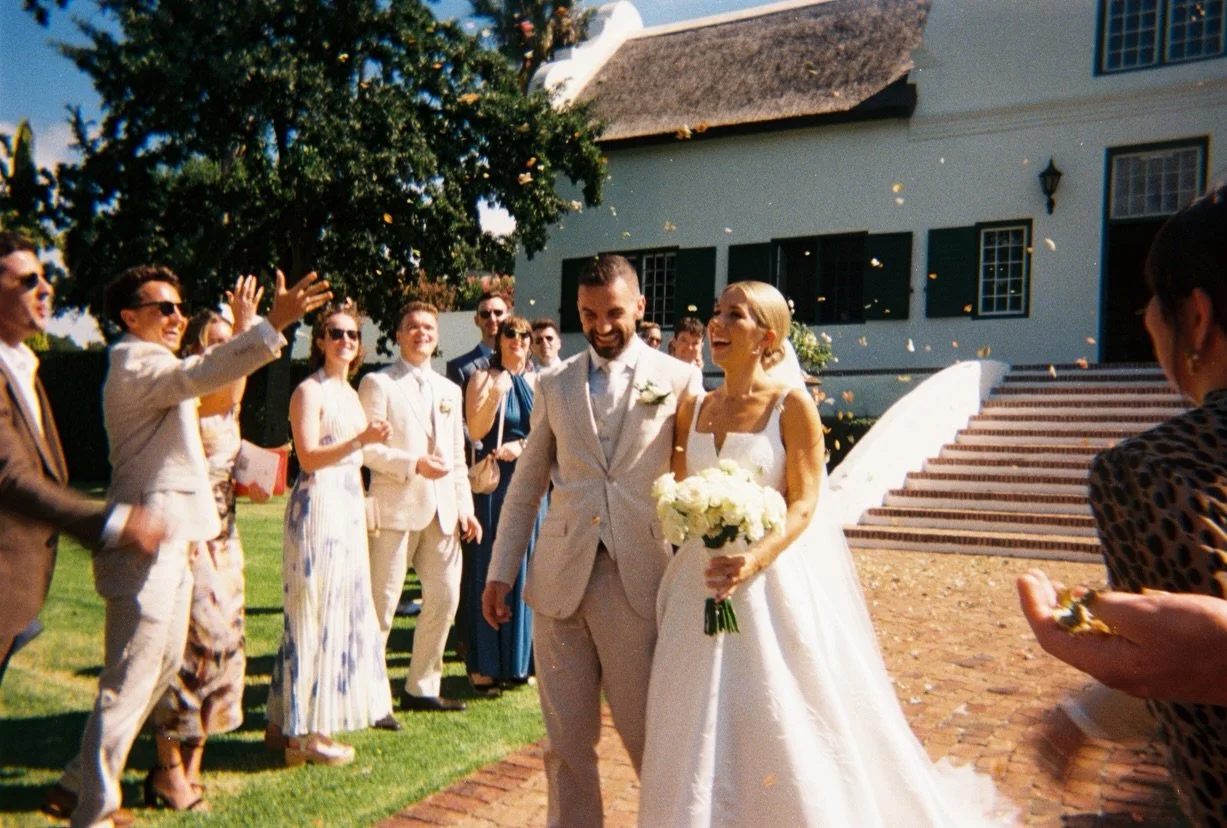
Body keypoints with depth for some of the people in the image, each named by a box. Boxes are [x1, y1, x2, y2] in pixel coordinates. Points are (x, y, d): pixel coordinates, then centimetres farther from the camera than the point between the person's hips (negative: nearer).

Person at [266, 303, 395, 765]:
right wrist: (362, 439, -26)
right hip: (318, 508, -9)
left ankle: (295, 723, 23)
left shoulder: (350, 393, 18)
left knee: (342, 612, 11)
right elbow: (308, 457, -17)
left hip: (349, 510, 9)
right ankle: (306, 732, 3)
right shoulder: (309, 391, -7)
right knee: (314, 615, -5)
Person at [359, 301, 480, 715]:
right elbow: (365, 447, -8)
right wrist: (413, 464, -17)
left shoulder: (449, 390, 19)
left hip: (442, 509, 6)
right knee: (382, 602, -3)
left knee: (445, 598, 8)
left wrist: (465, 506, 11)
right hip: (396, 506, -6)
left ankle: (421, 688, 21)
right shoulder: (378, 383, 1)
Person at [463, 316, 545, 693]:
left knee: (525, 569, 7)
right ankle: (484, 665, 6)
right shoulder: (483, 378, 1)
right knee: (490, 569, -1)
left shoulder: (538, 383, 11)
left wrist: (520, 446, -7)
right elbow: (476, 430, -9)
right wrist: (496, 392, -19)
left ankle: (520, 660, 17)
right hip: (493, 482, -3)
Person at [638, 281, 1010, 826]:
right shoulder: (692, 409, 7)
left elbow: (804, 505, -12)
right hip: (703, 582, 5)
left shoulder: (791, 404, -8)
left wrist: (754, 561, -25)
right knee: (700, 734, 12)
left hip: (777, 581, -5)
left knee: (784, 733, 5)